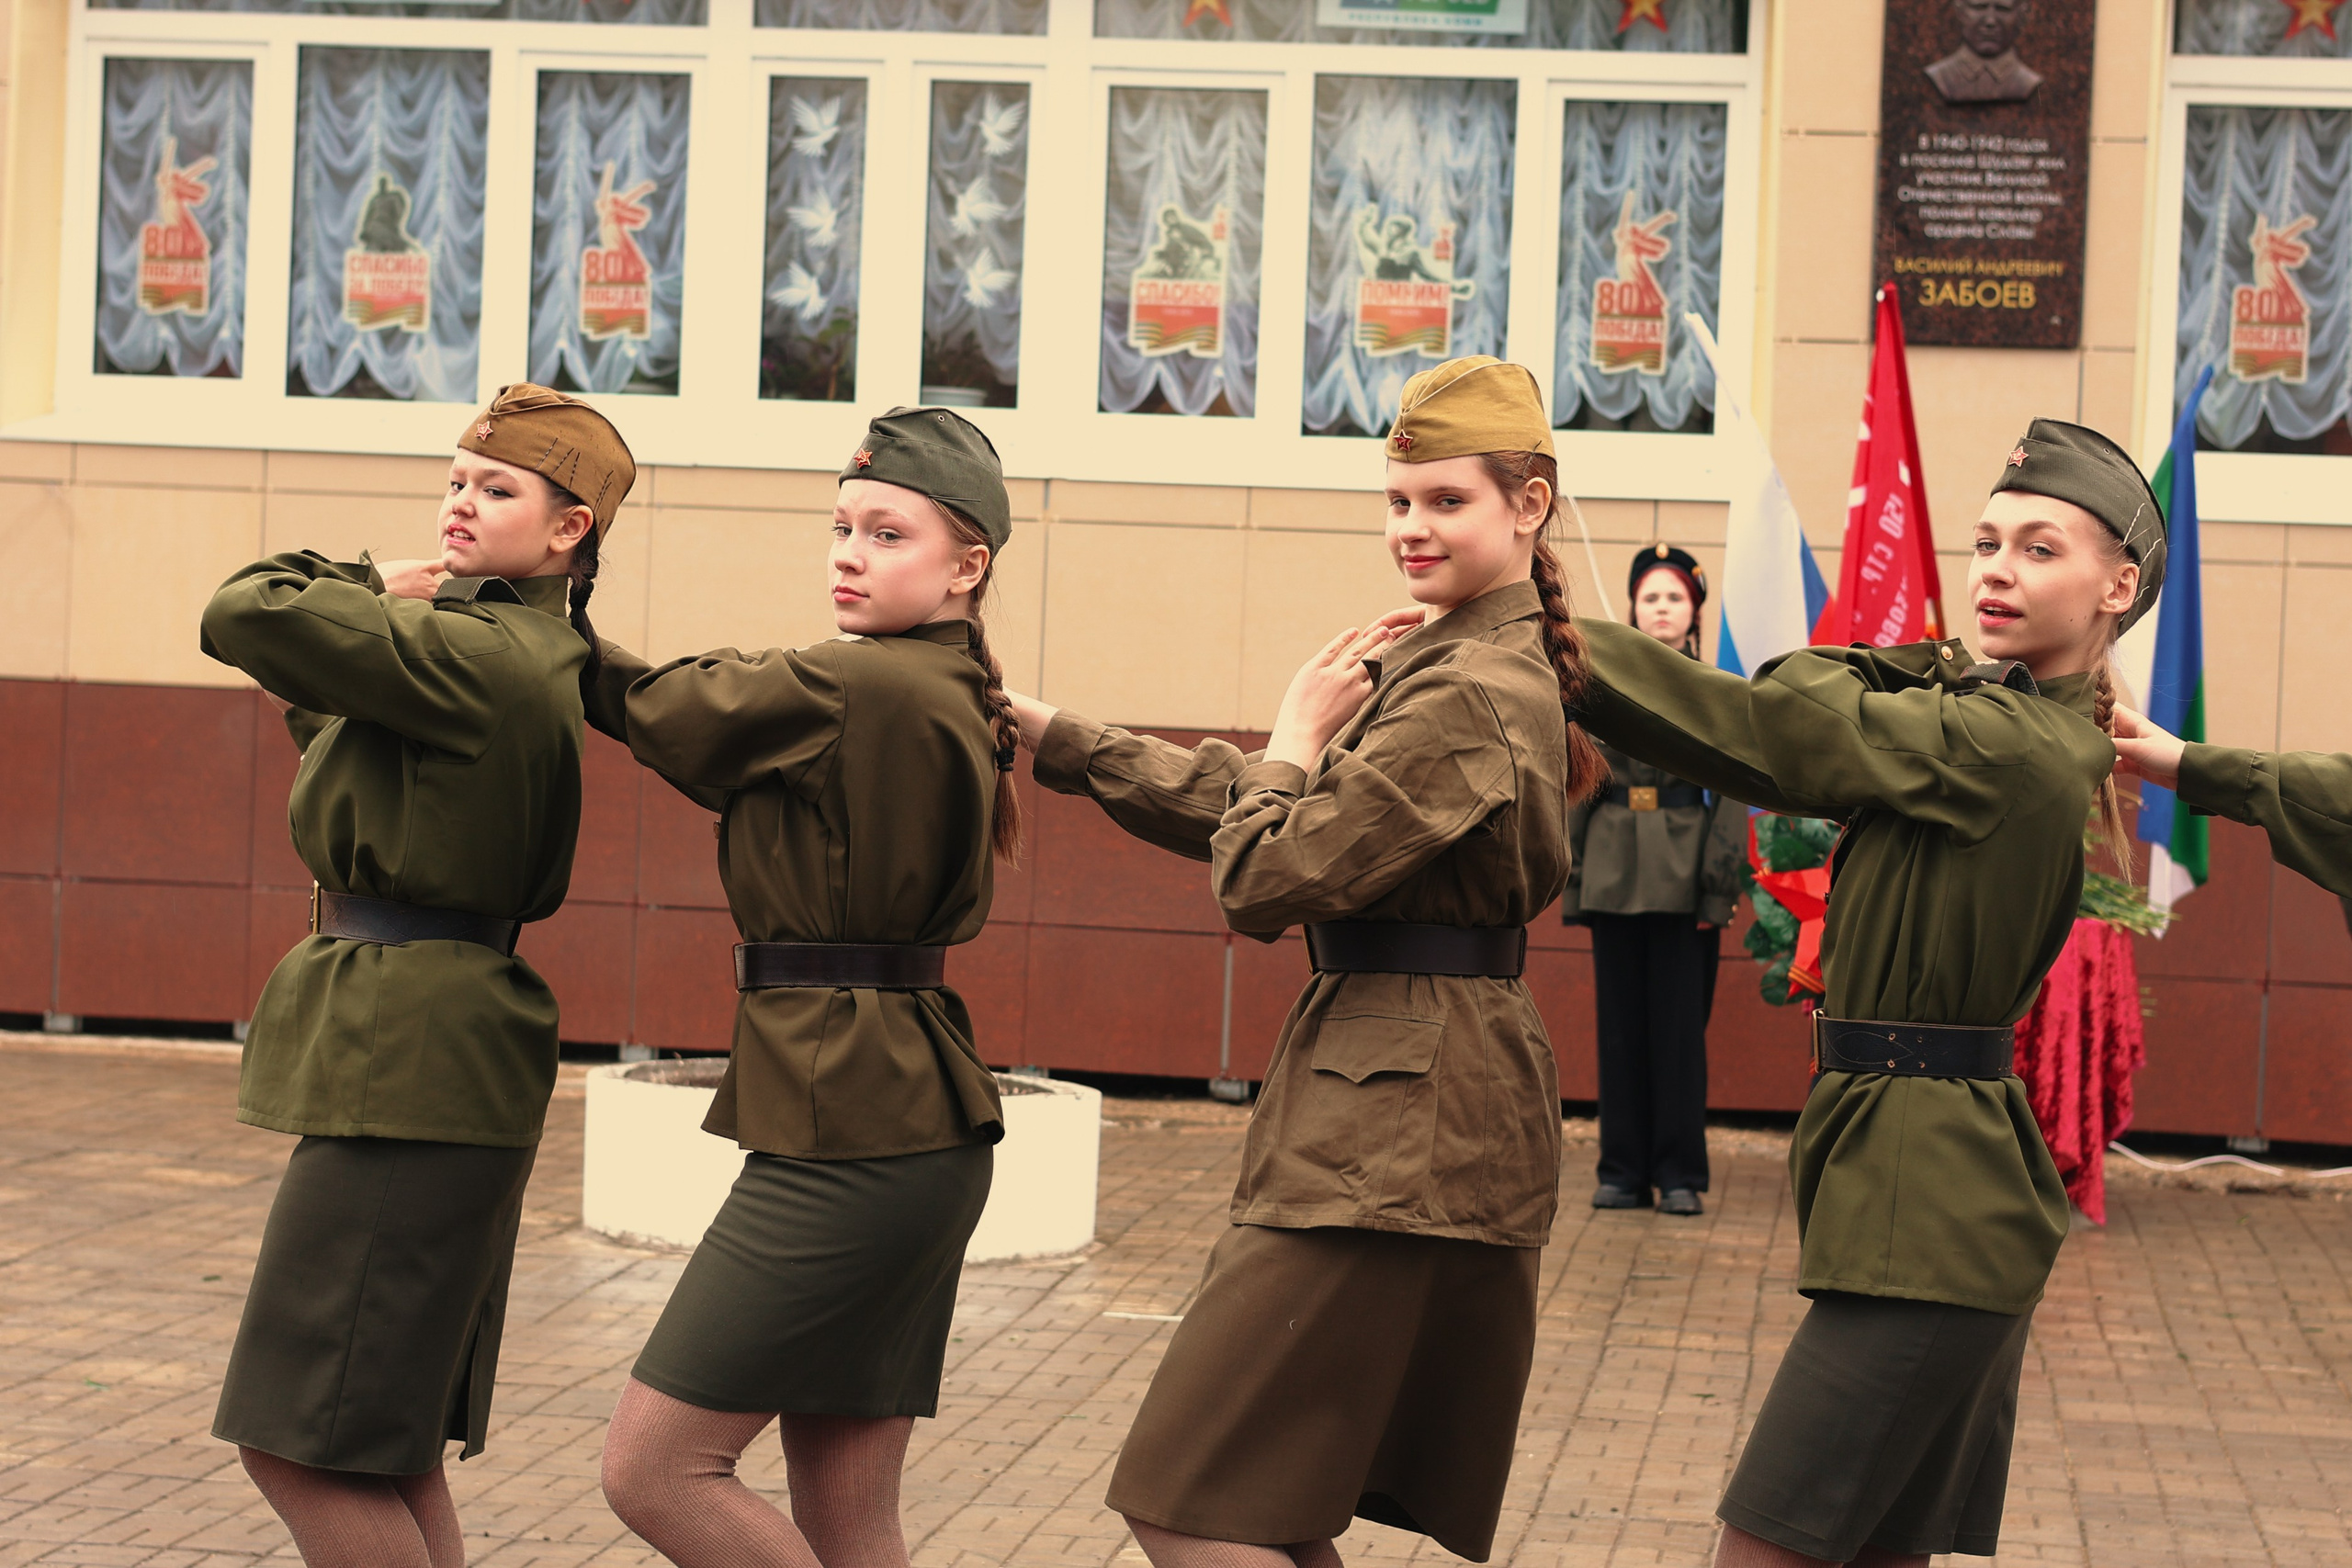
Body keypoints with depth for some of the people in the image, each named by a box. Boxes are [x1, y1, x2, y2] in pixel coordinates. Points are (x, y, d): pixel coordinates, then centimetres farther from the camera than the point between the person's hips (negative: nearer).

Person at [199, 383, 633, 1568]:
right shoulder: (536, 656, 13)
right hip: (444, 1048, 11)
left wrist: (377, 585, -5)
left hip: (408, 1057, -11)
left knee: (301, 1443, -6)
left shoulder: (480, 656, -18)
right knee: (383, 1448, 16)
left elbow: (245, 615, -21)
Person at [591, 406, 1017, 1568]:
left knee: (654, 1470, -2)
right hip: (913, 1132, 10)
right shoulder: (956, 702, 14)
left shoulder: (854, 688, -16)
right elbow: (721, 728, 18)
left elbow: (665, 713, -2)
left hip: (847, 1140, -10)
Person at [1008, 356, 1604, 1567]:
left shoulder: (1469, 698, -17)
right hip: (1427, 1111, 10)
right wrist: (1040, 729, 15)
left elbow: (1264, 881, -19)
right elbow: (1231, 802, 18)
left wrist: (1297, 737, -3)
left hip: (1395, 1128, -10)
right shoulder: (1443, 663, 16)